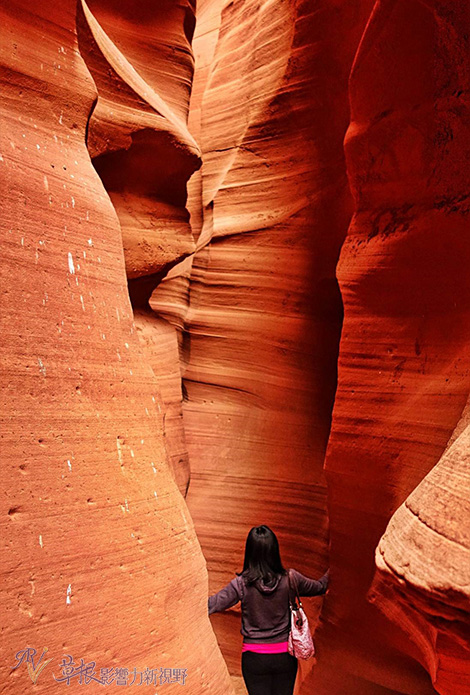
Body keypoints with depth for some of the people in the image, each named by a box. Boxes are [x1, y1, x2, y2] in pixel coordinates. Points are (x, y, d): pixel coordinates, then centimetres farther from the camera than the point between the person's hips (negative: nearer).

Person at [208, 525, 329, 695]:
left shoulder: (241, 584, -17)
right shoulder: (290, 578, -11)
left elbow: (211, 605, -16)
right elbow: (320, 587, 6)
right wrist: (329, 574, 27)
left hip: (255, 657, -2)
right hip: (285, 656, 2)